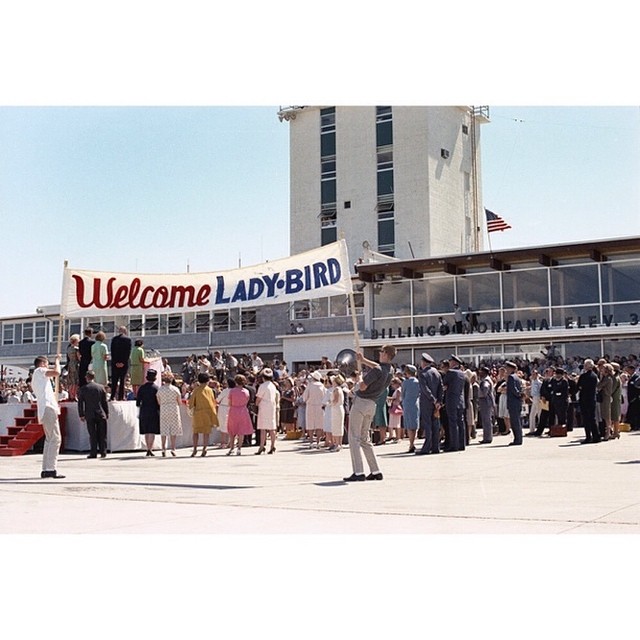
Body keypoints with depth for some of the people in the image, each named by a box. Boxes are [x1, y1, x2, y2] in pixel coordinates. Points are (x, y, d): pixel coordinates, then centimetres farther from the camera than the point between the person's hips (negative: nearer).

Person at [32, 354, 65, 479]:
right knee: (55, 439, -13)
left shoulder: (35, 377, 27)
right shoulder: (39, 371, -1)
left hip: (44, 410, 10)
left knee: (50, 439, 13)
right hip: (48, 409, -10)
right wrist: (57, 360, -3)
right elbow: (57, 372, -18)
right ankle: (51, 469, -18)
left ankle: (45, 469, 12)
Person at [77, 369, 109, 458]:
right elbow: (105, 402, 5)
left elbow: (80, 403, 0)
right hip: (101, 414, 1)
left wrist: (81, 415, 7)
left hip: (90, 415, -1)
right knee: (102, 434, 6)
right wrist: (107, 414, 11)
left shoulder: (82, 389, -2)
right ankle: (103, 452, 6)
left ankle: (93, 453, 1)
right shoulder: (101, 387, 2)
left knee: (92, 434, 3)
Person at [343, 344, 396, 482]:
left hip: (361, 402, -8)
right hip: (371, 405, 8)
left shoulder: (377, 371, -19)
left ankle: (358, 472, -10)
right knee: (364, 439, 17)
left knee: (354, 438, -4)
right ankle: (375, 471, 14)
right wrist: (362, 360, 32)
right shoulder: (390, 370, 7)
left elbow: (362, 387, -20)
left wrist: (360, 377, -1)